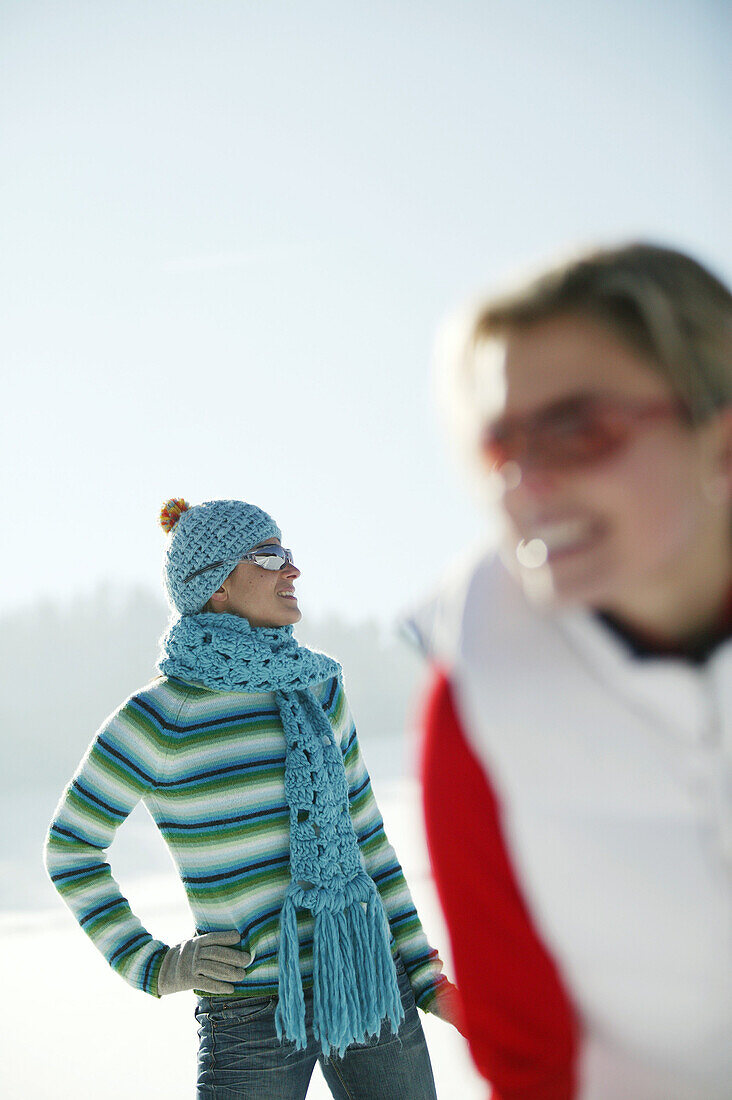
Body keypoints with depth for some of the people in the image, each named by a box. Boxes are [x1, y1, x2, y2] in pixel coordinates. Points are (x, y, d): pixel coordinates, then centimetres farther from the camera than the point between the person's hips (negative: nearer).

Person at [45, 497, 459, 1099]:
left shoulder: (316, 686, 6)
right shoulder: (158, 718, -10)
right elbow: (71, 849, 2)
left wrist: (426, 978, 12)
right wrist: (152, 966, -5)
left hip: (368, 979, 5)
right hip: (254, 1014, -4)